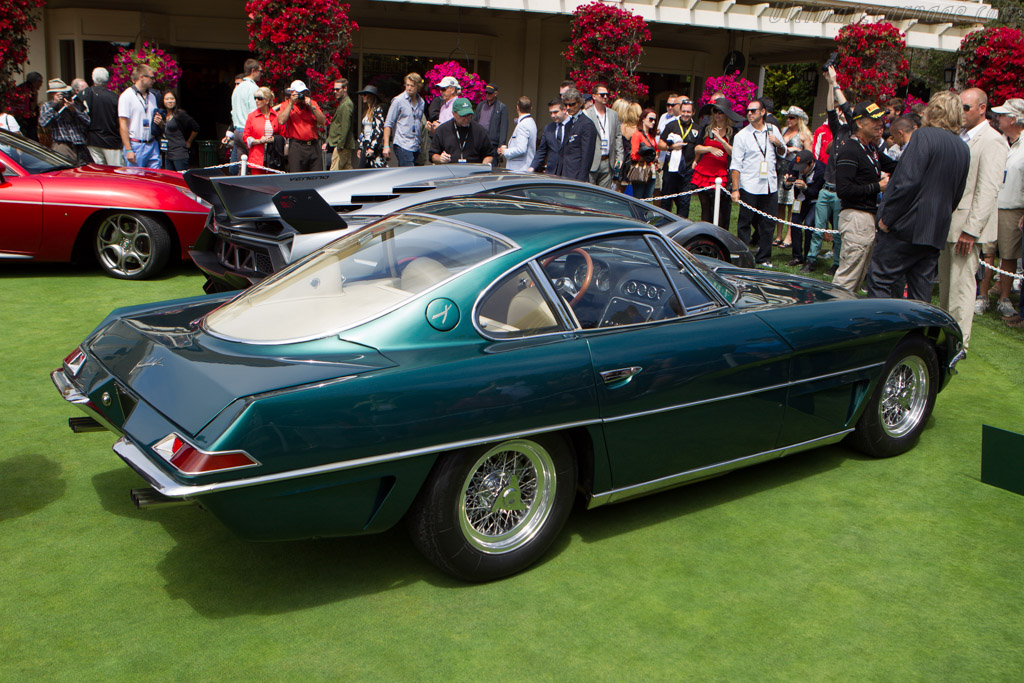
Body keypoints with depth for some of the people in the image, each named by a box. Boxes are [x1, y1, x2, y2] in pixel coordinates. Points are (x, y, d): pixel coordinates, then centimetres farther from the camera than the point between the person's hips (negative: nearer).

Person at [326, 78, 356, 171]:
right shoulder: (342, 103, 20)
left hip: (342, 145, -10)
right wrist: (328, 141, 23)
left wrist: (340, 145, -21)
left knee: (334, 173, -12)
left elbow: (345, 127, -19)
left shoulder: (346, 105, -12)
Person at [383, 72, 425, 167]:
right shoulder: (398, 101, -4)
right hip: (402, 145, -6)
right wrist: (386, 146, -11)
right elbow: (388, 124, -4)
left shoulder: (421, 102, 13)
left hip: (416, 147, 6)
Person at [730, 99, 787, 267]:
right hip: (749, 186, -3)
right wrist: (735, 189, -11)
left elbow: (783, 154, 20)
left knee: (767, 223, 6)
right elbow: (735, 165, -3)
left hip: (770, 185, 3)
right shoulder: (742, 135, 1)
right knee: (745, 223, 0)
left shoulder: (773, 130, 10)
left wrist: (779, 144, -3)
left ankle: (763, 257, 16)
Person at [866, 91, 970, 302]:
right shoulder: (963, 148, 11)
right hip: (937, 232, 7)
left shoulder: (924, 136, -11)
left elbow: (907, 181, -19)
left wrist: (887, 217, -13)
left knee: (879, 281, -2)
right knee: (921, 292, 11)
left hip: (906, 228, -7)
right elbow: (958, 194, 17)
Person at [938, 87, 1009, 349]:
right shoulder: (960, 137, 15)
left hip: (967, 224, -8)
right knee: (945, 283, 13)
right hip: (947, 223, 8)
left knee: (961, 284, -5)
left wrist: (971, 229, -21)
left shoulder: (992, 141, -11)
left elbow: (988, 190, -17)